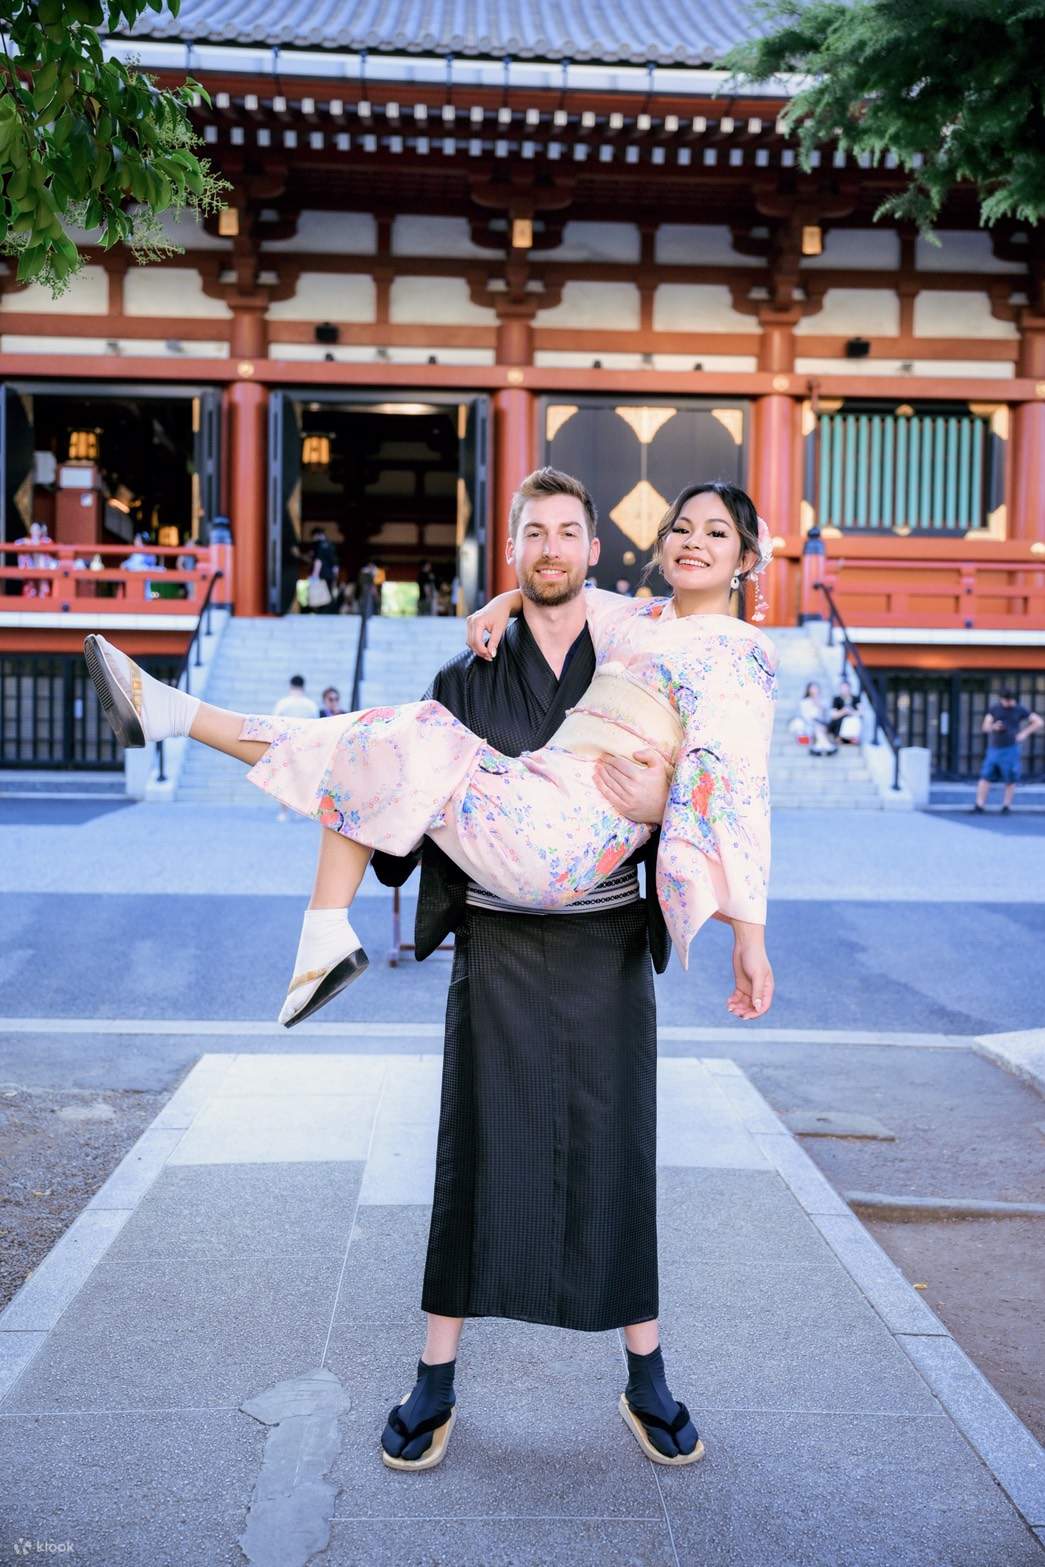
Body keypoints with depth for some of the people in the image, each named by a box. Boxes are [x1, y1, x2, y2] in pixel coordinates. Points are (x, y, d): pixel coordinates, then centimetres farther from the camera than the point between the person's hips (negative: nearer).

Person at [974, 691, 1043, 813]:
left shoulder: (1020, 710, 0)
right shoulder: (994, 708, 4)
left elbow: (1040, 722, 1)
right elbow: (985, 727, -1)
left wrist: (1025, 733, -9)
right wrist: (993, 727, -24)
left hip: (1010, 749, -2)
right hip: (993, 749, 2)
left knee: (1010, 780, -1)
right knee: (985, 777, -3)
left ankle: (1006, 806, 8)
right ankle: (979, 805, 0)